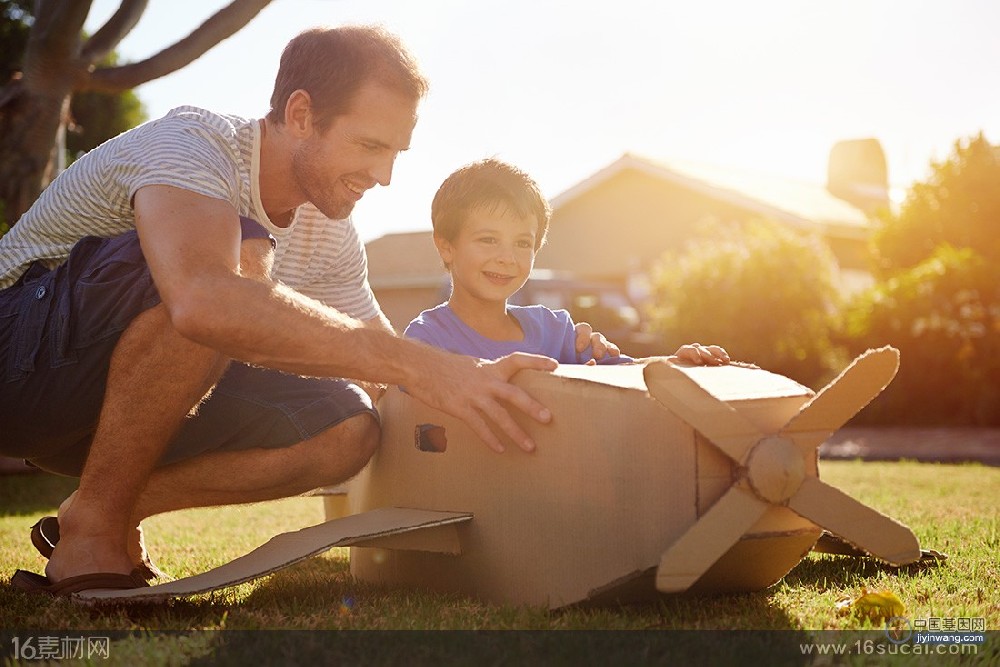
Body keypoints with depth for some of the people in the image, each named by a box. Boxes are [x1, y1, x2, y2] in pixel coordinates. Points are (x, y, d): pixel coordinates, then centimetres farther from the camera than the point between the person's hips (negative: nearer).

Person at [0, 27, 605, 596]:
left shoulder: (330, 234, 1)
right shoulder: (191, 144, -24)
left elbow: (384, 378, 9)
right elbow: (204, 301, -46)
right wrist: (418, 365, -46)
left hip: (132, 401, 7)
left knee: (348, 429, -15)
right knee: (243, 256, -33)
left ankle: (122, 506, -3)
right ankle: (94, 524, -21)